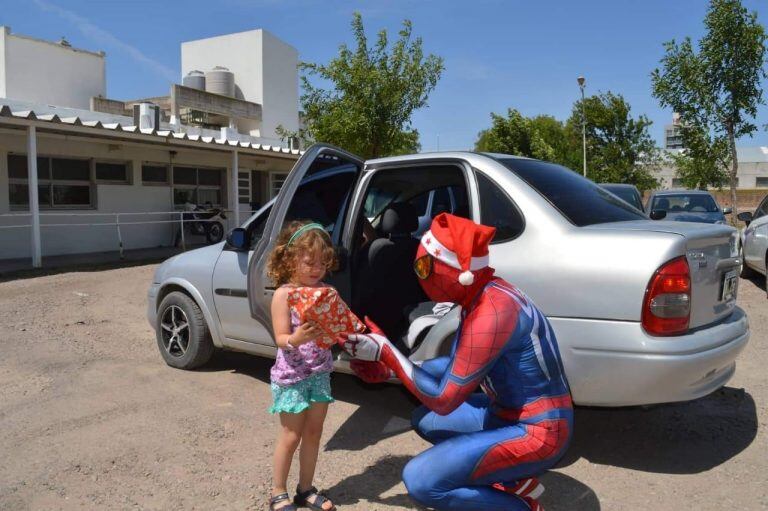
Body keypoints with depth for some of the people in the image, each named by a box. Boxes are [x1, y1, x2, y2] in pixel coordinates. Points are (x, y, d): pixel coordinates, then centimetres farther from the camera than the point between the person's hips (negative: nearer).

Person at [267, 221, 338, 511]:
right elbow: (281, 339, -18)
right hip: (292, 376, -5)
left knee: (314, 432, 14)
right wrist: (296, 339, -39)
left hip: (320, 373, 5)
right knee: (291, 436, 6)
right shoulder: (284, 294, -14)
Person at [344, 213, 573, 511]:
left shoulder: (490, 312, -28)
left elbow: (443, 399, -23)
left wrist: (385, 351, -17)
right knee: (425, 420, 18)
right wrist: (388, 369, 8)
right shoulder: (483, 295, 2)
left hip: (536, 432, -9)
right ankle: (513, 479, 14)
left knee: (419, 480, -17)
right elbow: (457, 365, 14)